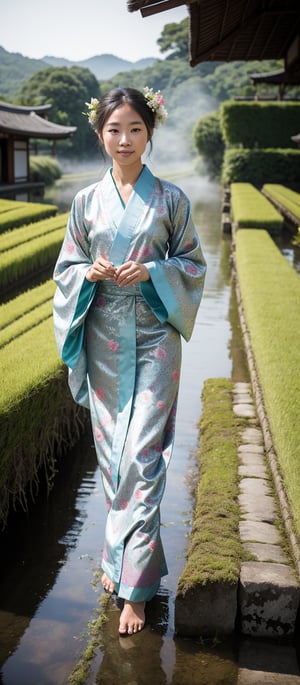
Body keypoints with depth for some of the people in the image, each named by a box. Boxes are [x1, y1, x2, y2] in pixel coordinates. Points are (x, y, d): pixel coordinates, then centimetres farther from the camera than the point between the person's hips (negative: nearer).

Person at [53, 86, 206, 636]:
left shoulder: (170, 199, 0)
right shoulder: (86, 201, 6)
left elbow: (193, 264, 5)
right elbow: (66, 269, 10)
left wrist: (152, 272, -14)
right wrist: (90, 273, -12)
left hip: (153, 338, -3)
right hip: (104, 340, 3)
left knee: (142, 457, -5)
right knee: (111, 452, 11)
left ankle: (134, 584, 4)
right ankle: (124, 553, 31)